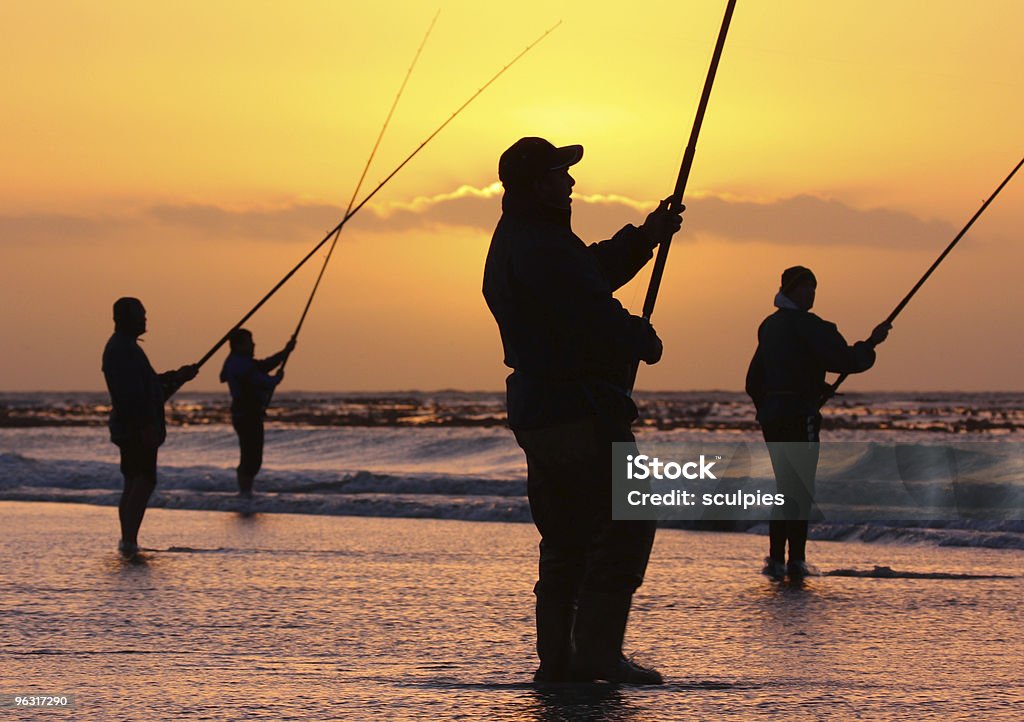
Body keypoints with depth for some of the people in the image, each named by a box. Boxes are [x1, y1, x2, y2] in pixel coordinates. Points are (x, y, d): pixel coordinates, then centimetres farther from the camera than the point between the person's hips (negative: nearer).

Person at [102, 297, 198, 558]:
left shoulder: (123, 347, 20)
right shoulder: (123, 348, -14)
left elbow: (150, 384, 26)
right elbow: (130, 391, -23)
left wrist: (178, 376, 19)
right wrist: (144, 425, -25)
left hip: (130, 428, 11)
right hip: (135, 427, -11)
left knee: (134, 482, 13)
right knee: (144, 481, -14)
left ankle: (127, 541, 16)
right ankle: (129, 540, -20)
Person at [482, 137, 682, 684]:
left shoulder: (513, 240, 16)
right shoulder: (543, 246, -18)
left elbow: (594, 270, 26)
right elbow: (594, 316, -21)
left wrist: (646, 235, 19)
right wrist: (644, 340, -3)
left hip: (535, 411, 11)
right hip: (577, 410, -11)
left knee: (566, 538, 15)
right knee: (626, 522, -6)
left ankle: (556, 658, 14)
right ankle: (596, 651, -8)